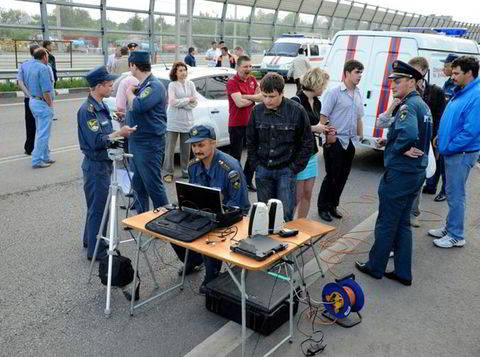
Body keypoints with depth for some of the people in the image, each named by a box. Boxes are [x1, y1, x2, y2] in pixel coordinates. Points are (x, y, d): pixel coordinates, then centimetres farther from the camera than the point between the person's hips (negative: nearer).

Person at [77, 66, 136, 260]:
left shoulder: (102, 106, 9)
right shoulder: (87, 109, -20)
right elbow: (96, 141, -25)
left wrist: (120, 133, 6)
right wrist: (119, 133, -19)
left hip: (103, 163, 9)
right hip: (96, 165, -9)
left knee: (97, 205, 20)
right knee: (98, 208, 0)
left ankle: (90, 241, 36)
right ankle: (95, 250, 11)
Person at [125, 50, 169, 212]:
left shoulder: (155, 86, -15)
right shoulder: (142, 85, 15)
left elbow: (138, 106, -29)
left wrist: (129, 92, -11)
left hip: (149, 144, -10)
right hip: (136, 141, 10)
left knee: (154, 186, -3)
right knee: (138, 184, 17)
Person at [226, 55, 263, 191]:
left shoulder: (252, 79, 8)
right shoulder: (232, 82, -13)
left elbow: (261, 97, -1)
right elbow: (239, 103, -22)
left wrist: (247, 97, -17)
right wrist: (254, 98, -6)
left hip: (251, 123, 7)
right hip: (237, 124, -7)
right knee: (236, 155, 2)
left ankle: (248, 180, 30)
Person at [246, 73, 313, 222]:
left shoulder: (297, 111, -9)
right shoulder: (257, 111, 0)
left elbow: (307, 143, -3)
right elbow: (250, 141, 11)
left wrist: (294, 168, -7)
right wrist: (256, 165, 3)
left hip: (286, 171, -3)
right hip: (263, 171, 3)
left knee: (285, 214, -4)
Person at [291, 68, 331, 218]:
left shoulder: (317, 103, 14)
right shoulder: (296, 101, -13)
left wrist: (323, 129, 6)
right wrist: (314, 128, -14)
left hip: (311, 153, 8)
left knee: (307, 194, 12)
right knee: (297, 195, -4)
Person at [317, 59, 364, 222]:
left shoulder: (358, 94, 12)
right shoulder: (334, 92, -10)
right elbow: (323, 116, -12)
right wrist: (329, 135, -17)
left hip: (350, 142, 7)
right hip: (335, 141, -7)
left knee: (343, 176, 12)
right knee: (332, 176, -2)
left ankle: (333, 205, 25)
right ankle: (323, 207, 13)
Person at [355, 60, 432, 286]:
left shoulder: (408, 105, -19)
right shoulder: (422, 105, 14)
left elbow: (408, 133, -38)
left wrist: (400, 148, -18)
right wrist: (390, 142, 11)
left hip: (399, 173, -10)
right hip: (416, 172, 10)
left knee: (386, 223, 5)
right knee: (402, 223, 17)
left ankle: (375, 267, 21)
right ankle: (403, 272, 24)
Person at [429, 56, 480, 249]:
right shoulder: (460, 92, 10)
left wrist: (449, 147, -16)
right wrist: (441, 138, 11)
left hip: (462, 154, -9)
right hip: (452, 152, 9)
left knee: (456, 195, 0)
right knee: (452, 193, 19)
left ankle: (456, 236, 12)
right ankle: (450, 227, 32)